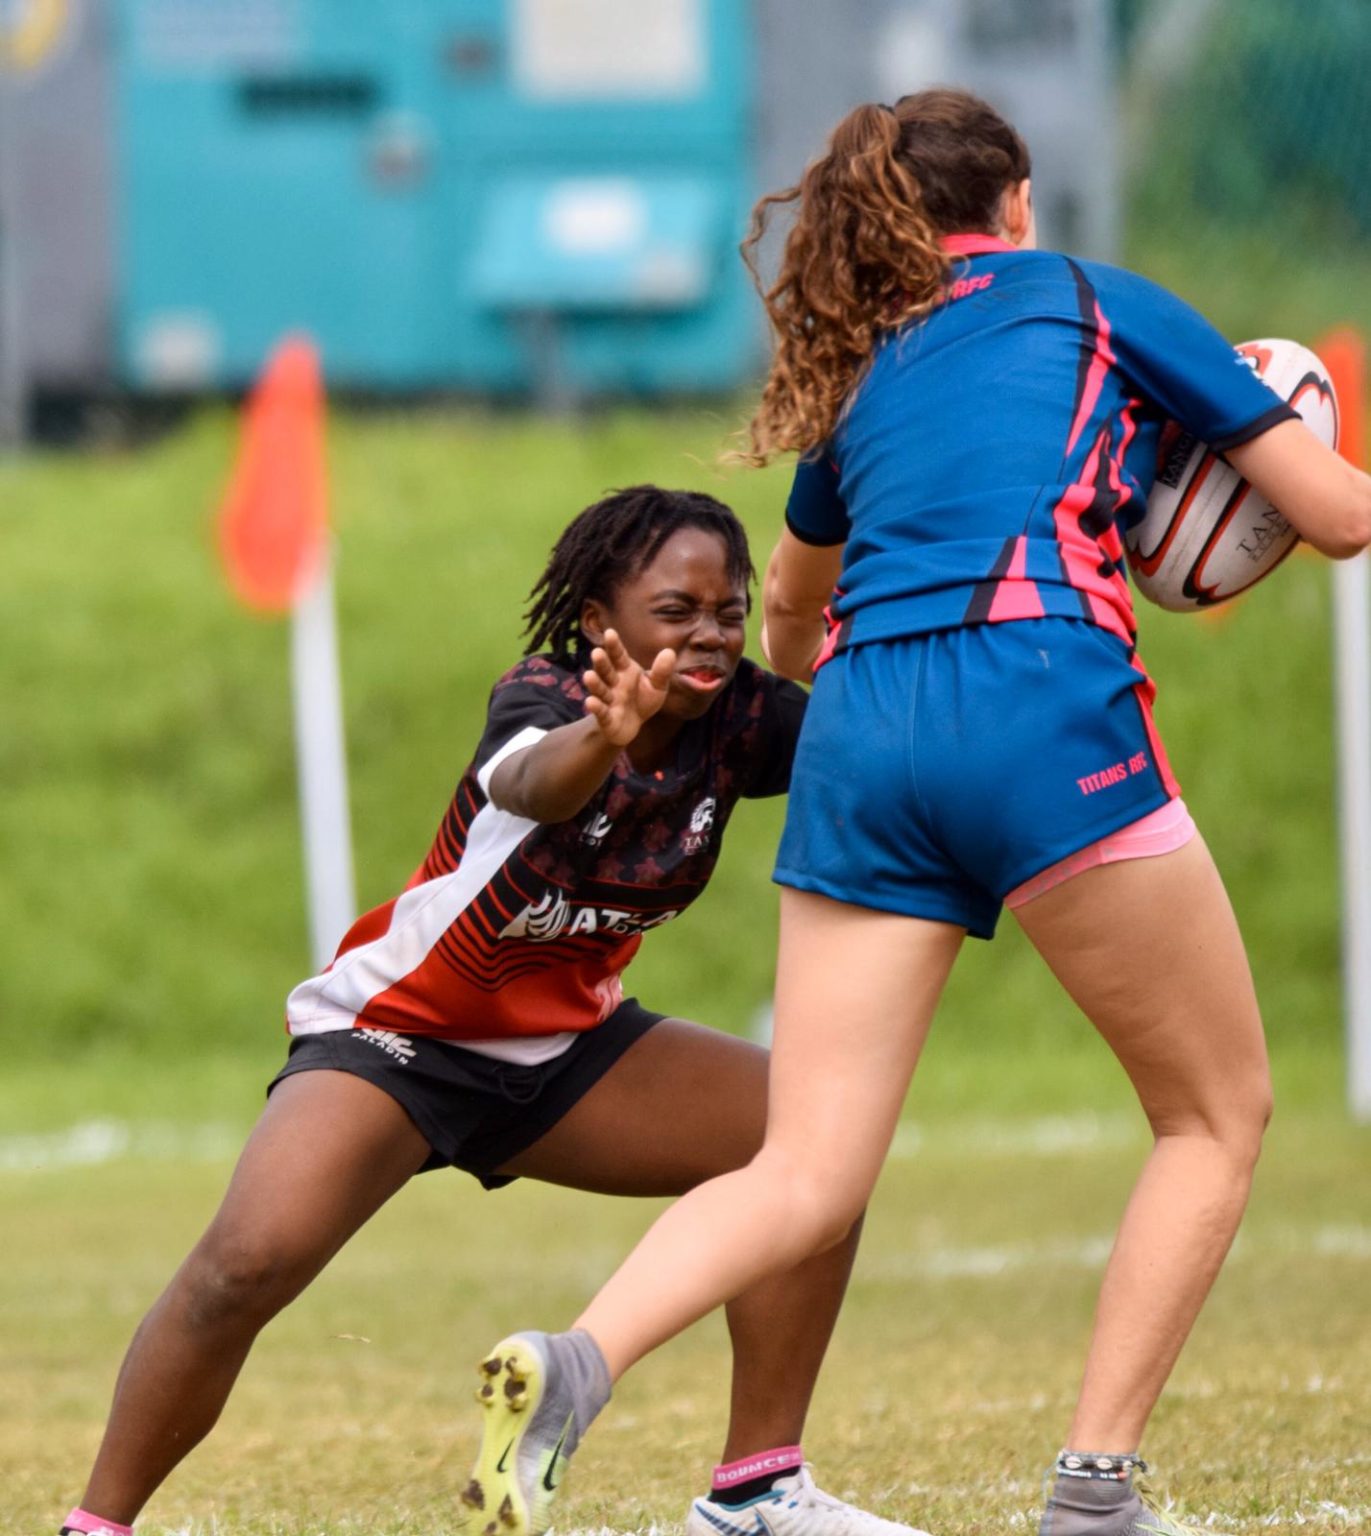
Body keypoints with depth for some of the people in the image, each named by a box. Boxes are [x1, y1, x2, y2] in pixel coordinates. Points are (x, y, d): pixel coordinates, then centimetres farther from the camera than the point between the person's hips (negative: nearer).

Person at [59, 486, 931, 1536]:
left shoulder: (735, 719, -12)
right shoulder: (544, 699, -27)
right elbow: (529, 781, -52)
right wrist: (598, 740, -74)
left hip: (561, 1050, 6)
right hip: (395, 1035, -6)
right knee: (250, 1263, -29)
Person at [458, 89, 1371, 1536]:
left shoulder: (860, 380, 28)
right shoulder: (1099, 303, 15)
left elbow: (786, 632, 42)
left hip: (860, 732, 5)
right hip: (1043, 709, -4)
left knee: (804, 1175, 1)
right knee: (1217, 1113, 12)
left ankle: (573, 1360, -26)